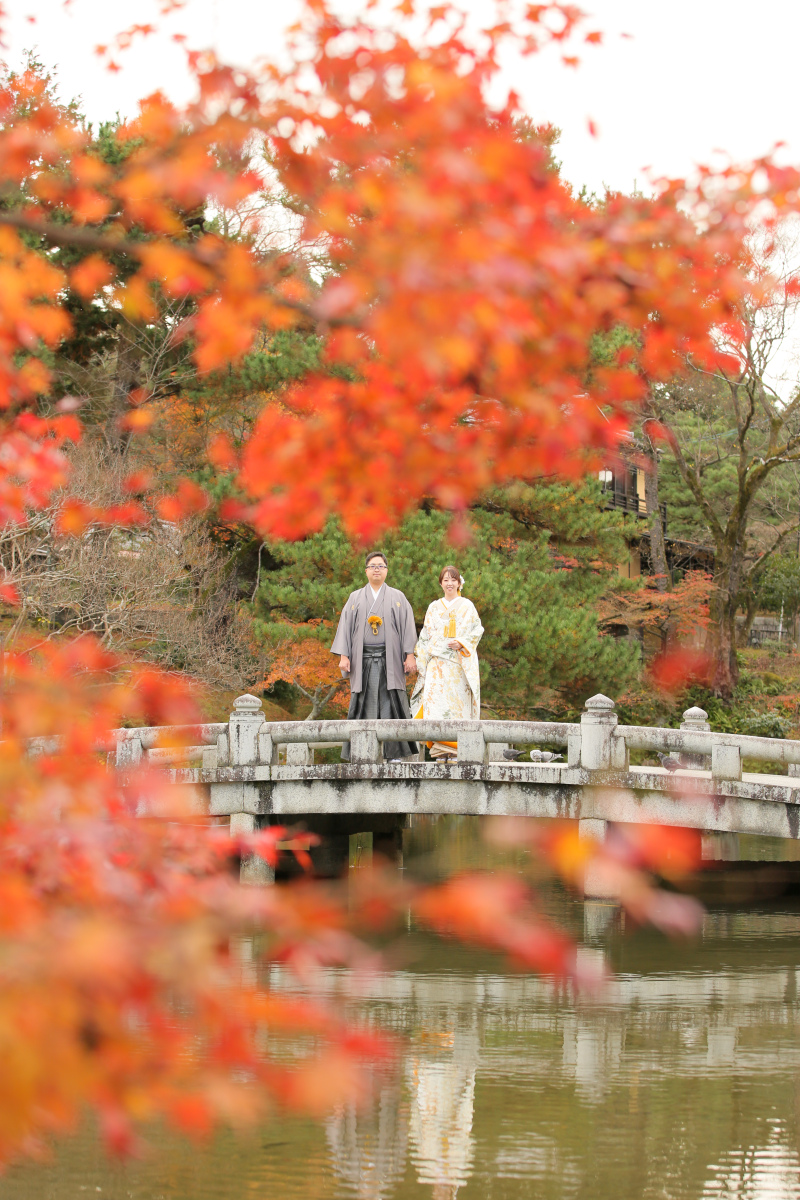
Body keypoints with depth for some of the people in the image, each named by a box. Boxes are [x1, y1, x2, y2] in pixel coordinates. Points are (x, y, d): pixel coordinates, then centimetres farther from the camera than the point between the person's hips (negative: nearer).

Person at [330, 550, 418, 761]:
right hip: (363, 660, 1)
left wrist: (410, 655, -3)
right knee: (364, 705, -2)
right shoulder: (355, 598, 12)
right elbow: (345, 626, 9)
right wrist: (343, 655, -1)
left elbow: (407, 627, 6)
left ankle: (395, 752, -3)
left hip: (390, 659, -1)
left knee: (391, 704, -5)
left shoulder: (397, 597, 10)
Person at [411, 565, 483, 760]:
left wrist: (462, 642, -13)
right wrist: (422, 661, 7)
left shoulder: (467, 606, 9)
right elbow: (426, 635, 15)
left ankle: (456, 748, -7)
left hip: (460, 662, -2)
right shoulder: (434, 607, 16)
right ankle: (441, 743, -17)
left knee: (458, 700, -8)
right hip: (438, 661, 2)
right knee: (436, 697, -13)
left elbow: (476, 630, 4)